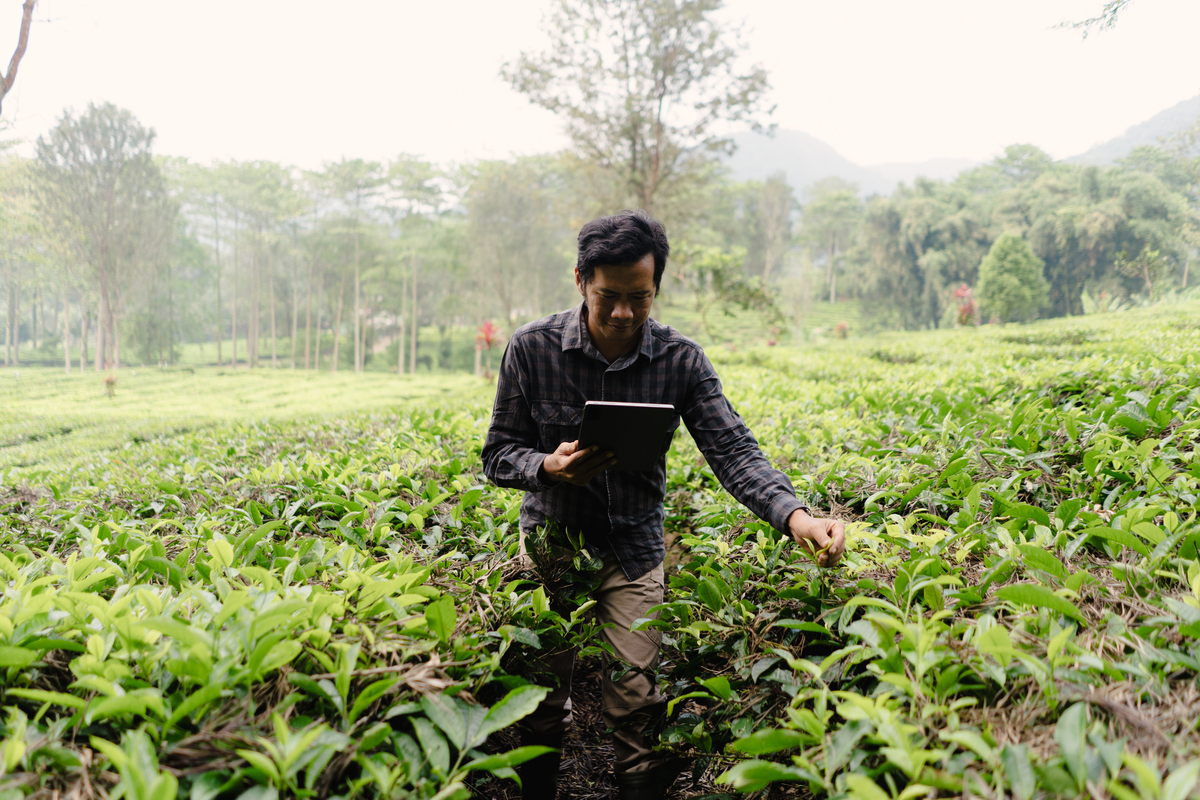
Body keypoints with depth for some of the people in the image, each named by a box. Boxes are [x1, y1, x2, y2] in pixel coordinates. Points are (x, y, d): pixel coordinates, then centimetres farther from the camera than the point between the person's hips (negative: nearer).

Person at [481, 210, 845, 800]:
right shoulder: (531, 348, -12)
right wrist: (548, 466, -27)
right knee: (541, 700, 7)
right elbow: (498, 454, -5)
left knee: (637, 701, 0)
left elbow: (733, 450, -16)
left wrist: (794, 515, -32)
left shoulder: (681, 360, -11)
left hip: (633, 546, 0)